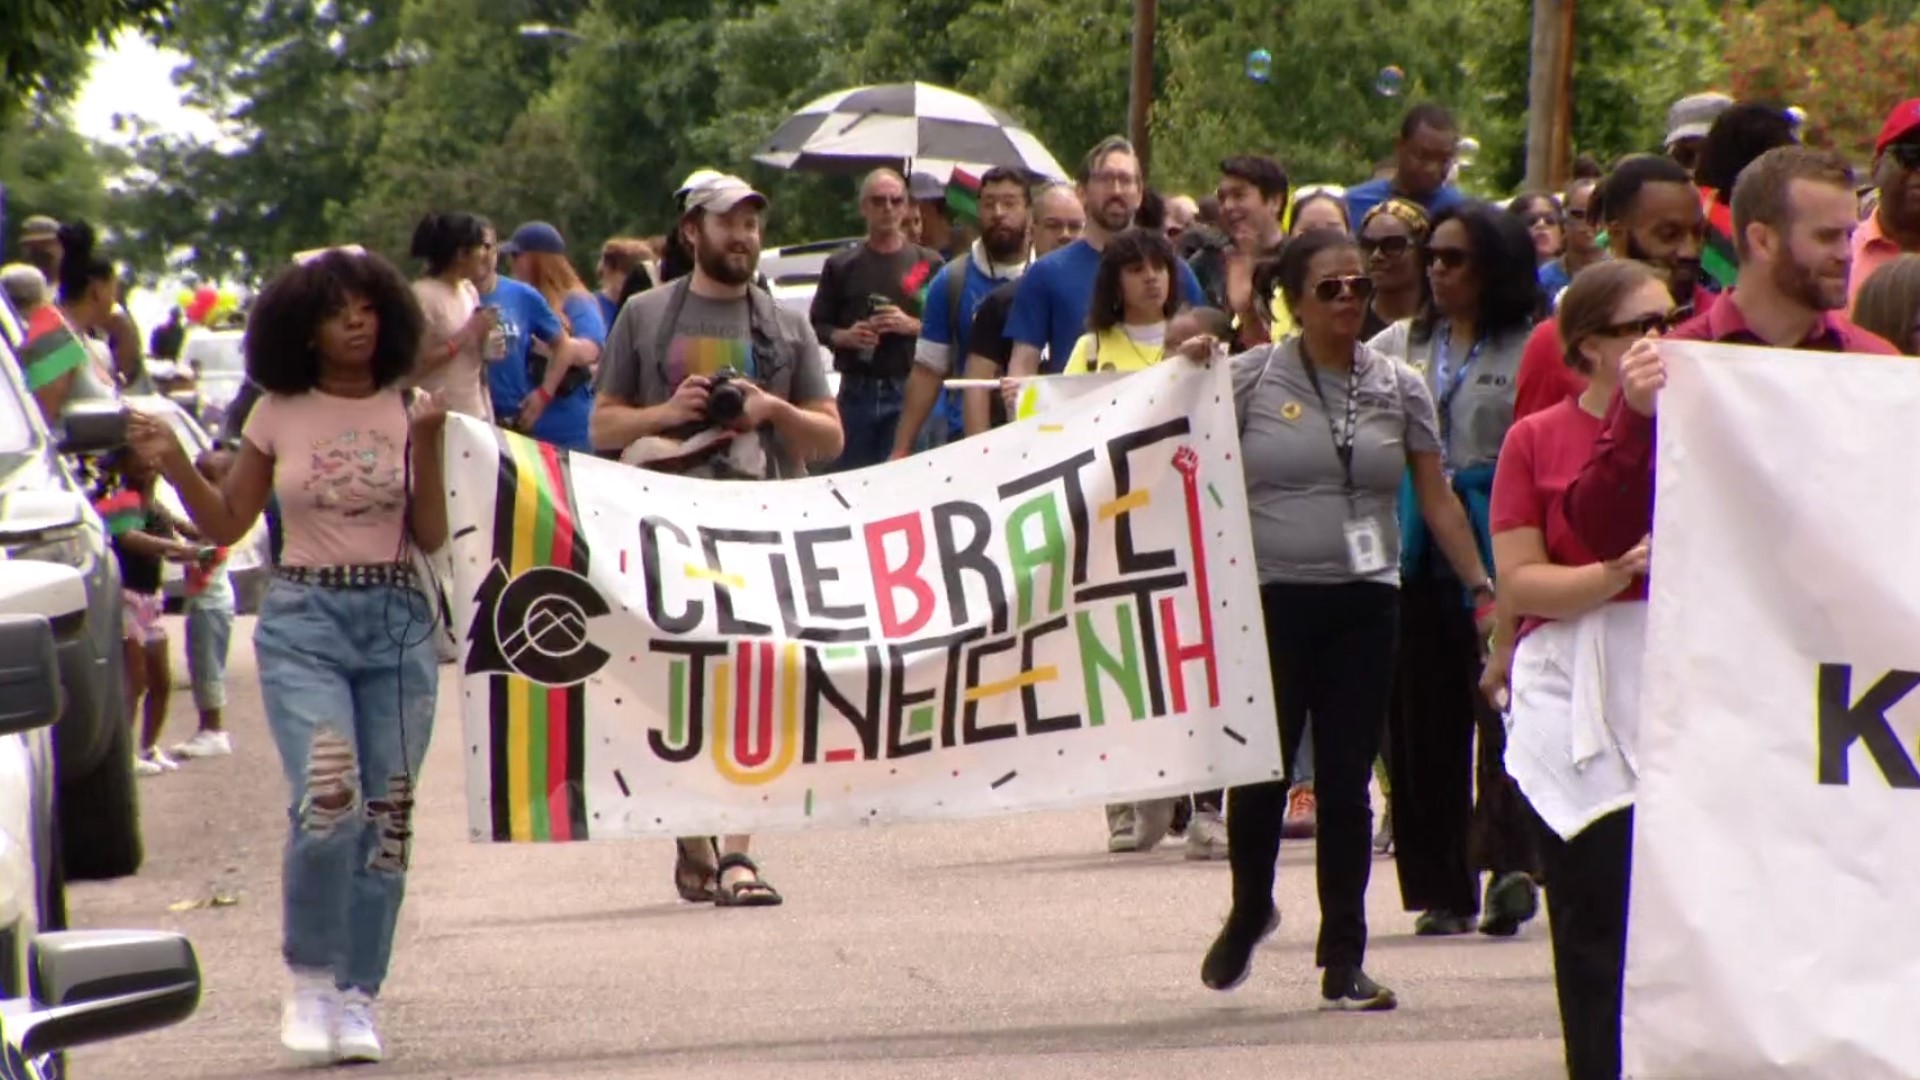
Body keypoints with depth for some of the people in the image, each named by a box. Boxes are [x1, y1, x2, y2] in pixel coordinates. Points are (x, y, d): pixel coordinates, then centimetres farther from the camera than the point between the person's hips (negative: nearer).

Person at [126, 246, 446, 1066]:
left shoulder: (406, 411, 4)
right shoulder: (279, 414, 4)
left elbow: (432, 535, -1)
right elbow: (227, 523, 9)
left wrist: (426, 445, -13)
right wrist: (174, 465, -6)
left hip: (397, 621, 2)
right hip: (302, 620, -2)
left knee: (386, 813, 1)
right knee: (327, 799, -20)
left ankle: (355, 995, 13)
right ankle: (309, 978, -2)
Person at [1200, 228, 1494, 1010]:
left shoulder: (1399, 388, 6)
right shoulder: (1250, 380, 0)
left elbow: (1436, 499, 8)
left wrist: (1484, 587, 2)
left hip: (1365, 602, 2)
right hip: (1271, 597, -2)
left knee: (1347, 783, 1)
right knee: (1261, 771, 3)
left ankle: (1344, 961, 7)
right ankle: (1250, 909, 31)